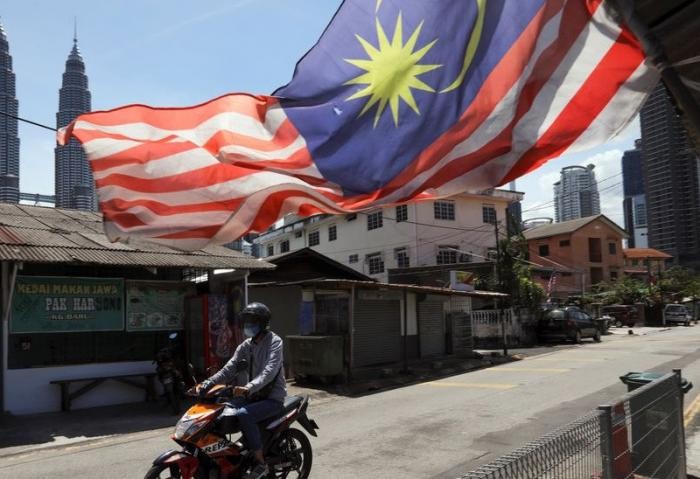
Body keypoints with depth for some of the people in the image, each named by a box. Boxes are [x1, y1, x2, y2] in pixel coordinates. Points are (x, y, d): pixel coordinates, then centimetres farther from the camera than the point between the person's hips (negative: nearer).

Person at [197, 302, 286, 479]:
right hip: (254, 396, 8)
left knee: (244, 415, -32)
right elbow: (230, 369, 1)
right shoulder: (246, 346, 9)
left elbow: (269, 371, -28)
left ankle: (260, 464, -19)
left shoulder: (274, 342, -13)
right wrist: (207, 384, -14)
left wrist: (248, 388, -44)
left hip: (273, 398, -8)